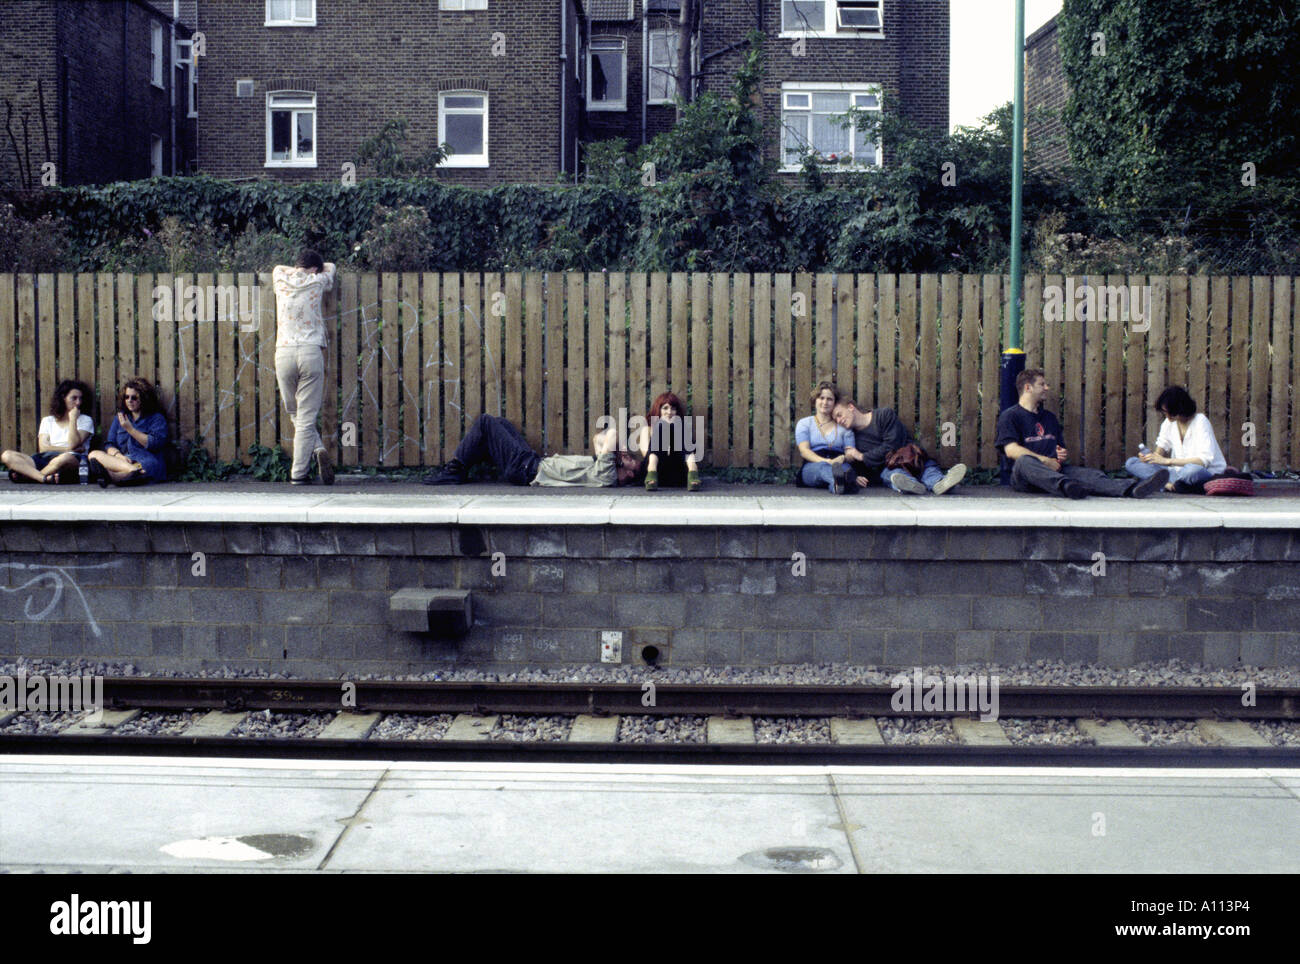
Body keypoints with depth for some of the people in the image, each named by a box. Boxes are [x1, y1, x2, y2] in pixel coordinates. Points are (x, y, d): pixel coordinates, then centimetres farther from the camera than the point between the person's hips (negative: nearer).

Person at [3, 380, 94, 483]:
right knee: (7, 455, -20)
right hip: (46, 458, 4)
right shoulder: (48, 420, 22)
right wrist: (67, 449, -2)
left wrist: (73, 419, 1)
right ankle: (45, 478, -42)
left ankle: (26, 474, -26)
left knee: (65, 458, -42)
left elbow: (73, 445, -2)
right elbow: (43, 447, 8)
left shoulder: (85, 420, 15)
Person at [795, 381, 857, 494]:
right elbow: (804, 450, 1)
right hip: (811, 467, -2)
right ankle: (839, 480, -77)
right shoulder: (804, 423, 19)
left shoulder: (844, 426, 25)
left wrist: (843, 458, -17)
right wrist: (824, 461, -19)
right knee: (822, 466, -41)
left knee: (845, 467, -38)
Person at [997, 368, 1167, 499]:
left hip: (1055, 471, 6)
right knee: (1025, 460, -41)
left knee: (1090, 474, -23)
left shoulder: (1050, 418, 30)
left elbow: (1061, 448, 31)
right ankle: (1065, 486, -69)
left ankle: (1130, 488, -51)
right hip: (1023, 476, -6)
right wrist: (1045, 461, -14)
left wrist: (1064, 456, 5)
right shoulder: (1010, 416, 7)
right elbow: (1011, 450, -8)